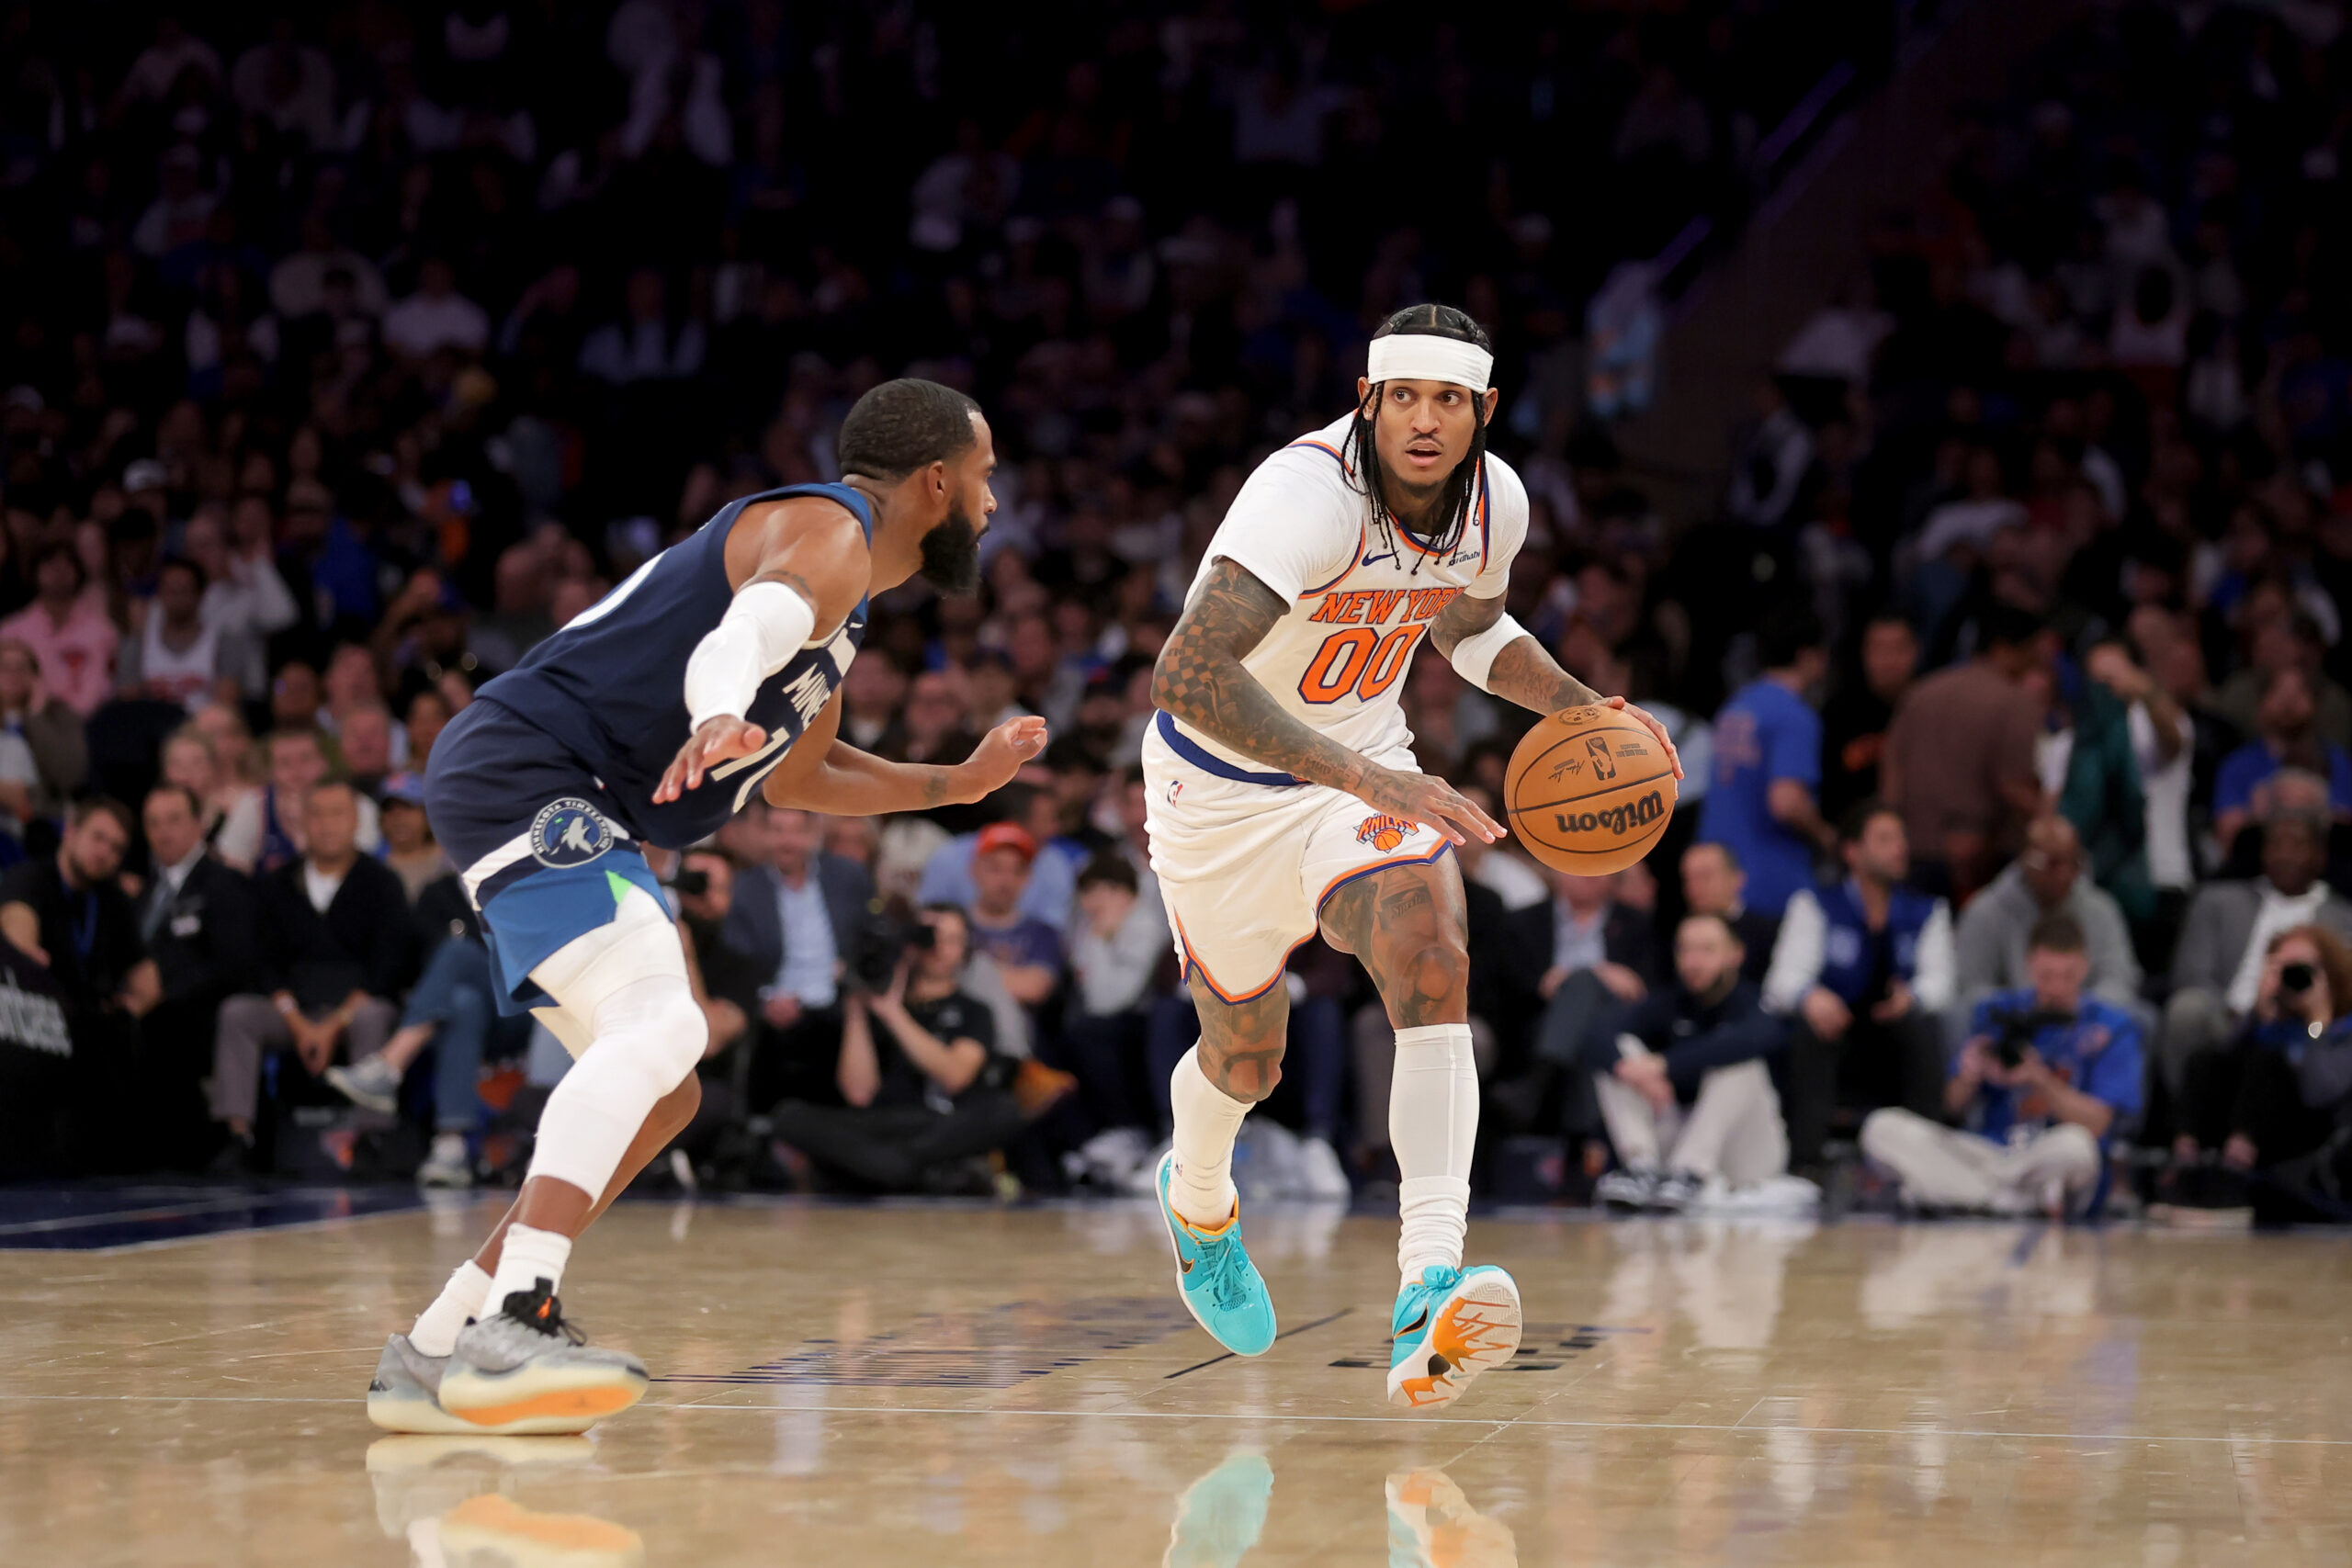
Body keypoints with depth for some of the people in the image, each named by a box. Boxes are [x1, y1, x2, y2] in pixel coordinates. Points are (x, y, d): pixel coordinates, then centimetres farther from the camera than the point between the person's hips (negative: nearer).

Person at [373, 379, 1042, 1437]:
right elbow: (737, 642, -33)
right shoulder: (825, 532, -10)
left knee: (662, 1092, 14)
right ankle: (511, 1329, -41)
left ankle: (434, 1355, 14)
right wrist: (721, 720, -54)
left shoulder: (843, 597, 22)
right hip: (526, 780, -11)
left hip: (554, 812, 11)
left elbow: (795, 775, 37)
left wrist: (960, 783, 39)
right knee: (658, 1028, -28)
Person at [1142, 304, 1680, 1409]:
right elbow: (1187, 673, -45)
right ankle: (1198, 1197, 53)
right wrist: (1361, 778, -51)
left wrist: (1583, 707, -2)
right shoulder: (1308, 494, -33)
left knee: (1433, 962, -26)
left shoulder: (1496, 502, -11)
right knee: (1245, 1055, 14)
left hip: (1366, 766, 4)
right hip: (1222, 785, -4)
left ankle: (1429, 1286, -37)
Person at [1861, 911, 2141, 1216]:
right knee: (1883, 1127, -18)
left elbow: (2095, 1124, -9)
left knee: (2075, 1144, -40)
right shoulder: (1998, 1013, 10)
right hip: (1986, 1153, 4)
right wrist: (1968, 1078, -15)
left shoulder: (2113, 1028, 1)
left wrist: (2039, 1080, -22)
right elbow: (1954, 1106, 8)